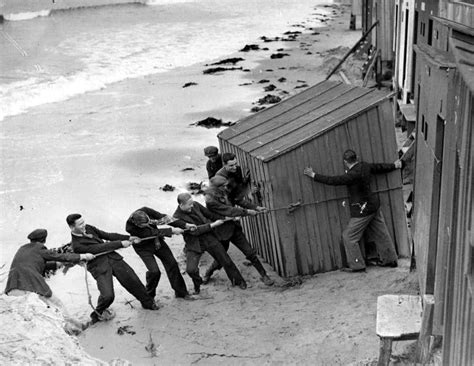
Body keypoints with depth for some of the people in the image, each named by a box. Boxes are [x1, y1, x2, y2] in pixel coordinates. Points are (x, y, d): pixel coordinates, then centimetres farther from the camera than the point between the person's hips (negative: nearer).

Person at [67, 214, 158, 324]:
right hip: (100, 268, -6)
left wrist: (128, 238, -1)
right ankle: (97, 314, 14)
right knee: (107, 296, -19)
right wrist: (120, 243, -17)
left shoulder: (88, 228, 7)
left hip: (112, 257, 6)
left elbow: (107, 235, 10)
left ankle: (148, 303, 27)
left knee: (133, 280, 4)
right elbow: (98, 248, -18)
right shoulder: (76, 245, -15)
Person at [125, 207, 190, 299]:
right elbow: (153, 232, -34)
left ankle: (181, 292, 18)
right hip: (144, 247, -5)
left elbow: (157, 215, -6)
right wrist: (172, 230, -31)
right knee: (154, 271, -17)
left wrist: (163, 217, -28)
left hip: (157, 241, 5)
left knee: (172, 264, 2)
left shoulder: (144, 210, -27)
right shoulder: (130, 227, -37)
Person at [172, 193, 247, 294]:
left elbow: (209, 214, 9)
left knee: (226, 261, 8)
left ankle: (238, 281, 30)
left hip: (209, 238, 4)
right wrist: (212, 225, -22)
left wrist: (222, 219, 15)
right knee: (191, 269, -17)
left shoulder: (195, 205, -7)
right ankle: (197, 283, 17)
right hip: (194, 244, -3)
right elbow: (195, 231, -24)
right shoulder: (177, 218, -21)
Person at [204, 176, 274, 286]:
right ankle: (208, 273, 40)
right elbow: (228, 211, -25)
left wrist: (256, 207, -9)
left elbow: (239, 201, 2)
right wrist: (247, 212, -21)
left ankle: (264, 275, 10)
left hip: (234, 228, 6)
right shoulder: (210, 201, -23)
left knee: (250, 252, 0)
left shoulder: (225, 193, 0)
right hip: (222, 232, -5)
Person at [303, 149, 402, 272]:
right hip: (374, 205, 9)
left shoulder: (353, 175, -24)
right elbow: (380, 167, 16)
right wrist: (394, 165, 36)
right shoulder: (365, 166, 0)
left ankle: (357, 265, 6)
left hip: (363, 210, -9)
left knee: (349, 236, 1)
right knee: (380, 234, 17)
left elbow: (333, 181, -21)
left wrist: (313, 175, -13)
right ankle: (390, 259, 27)